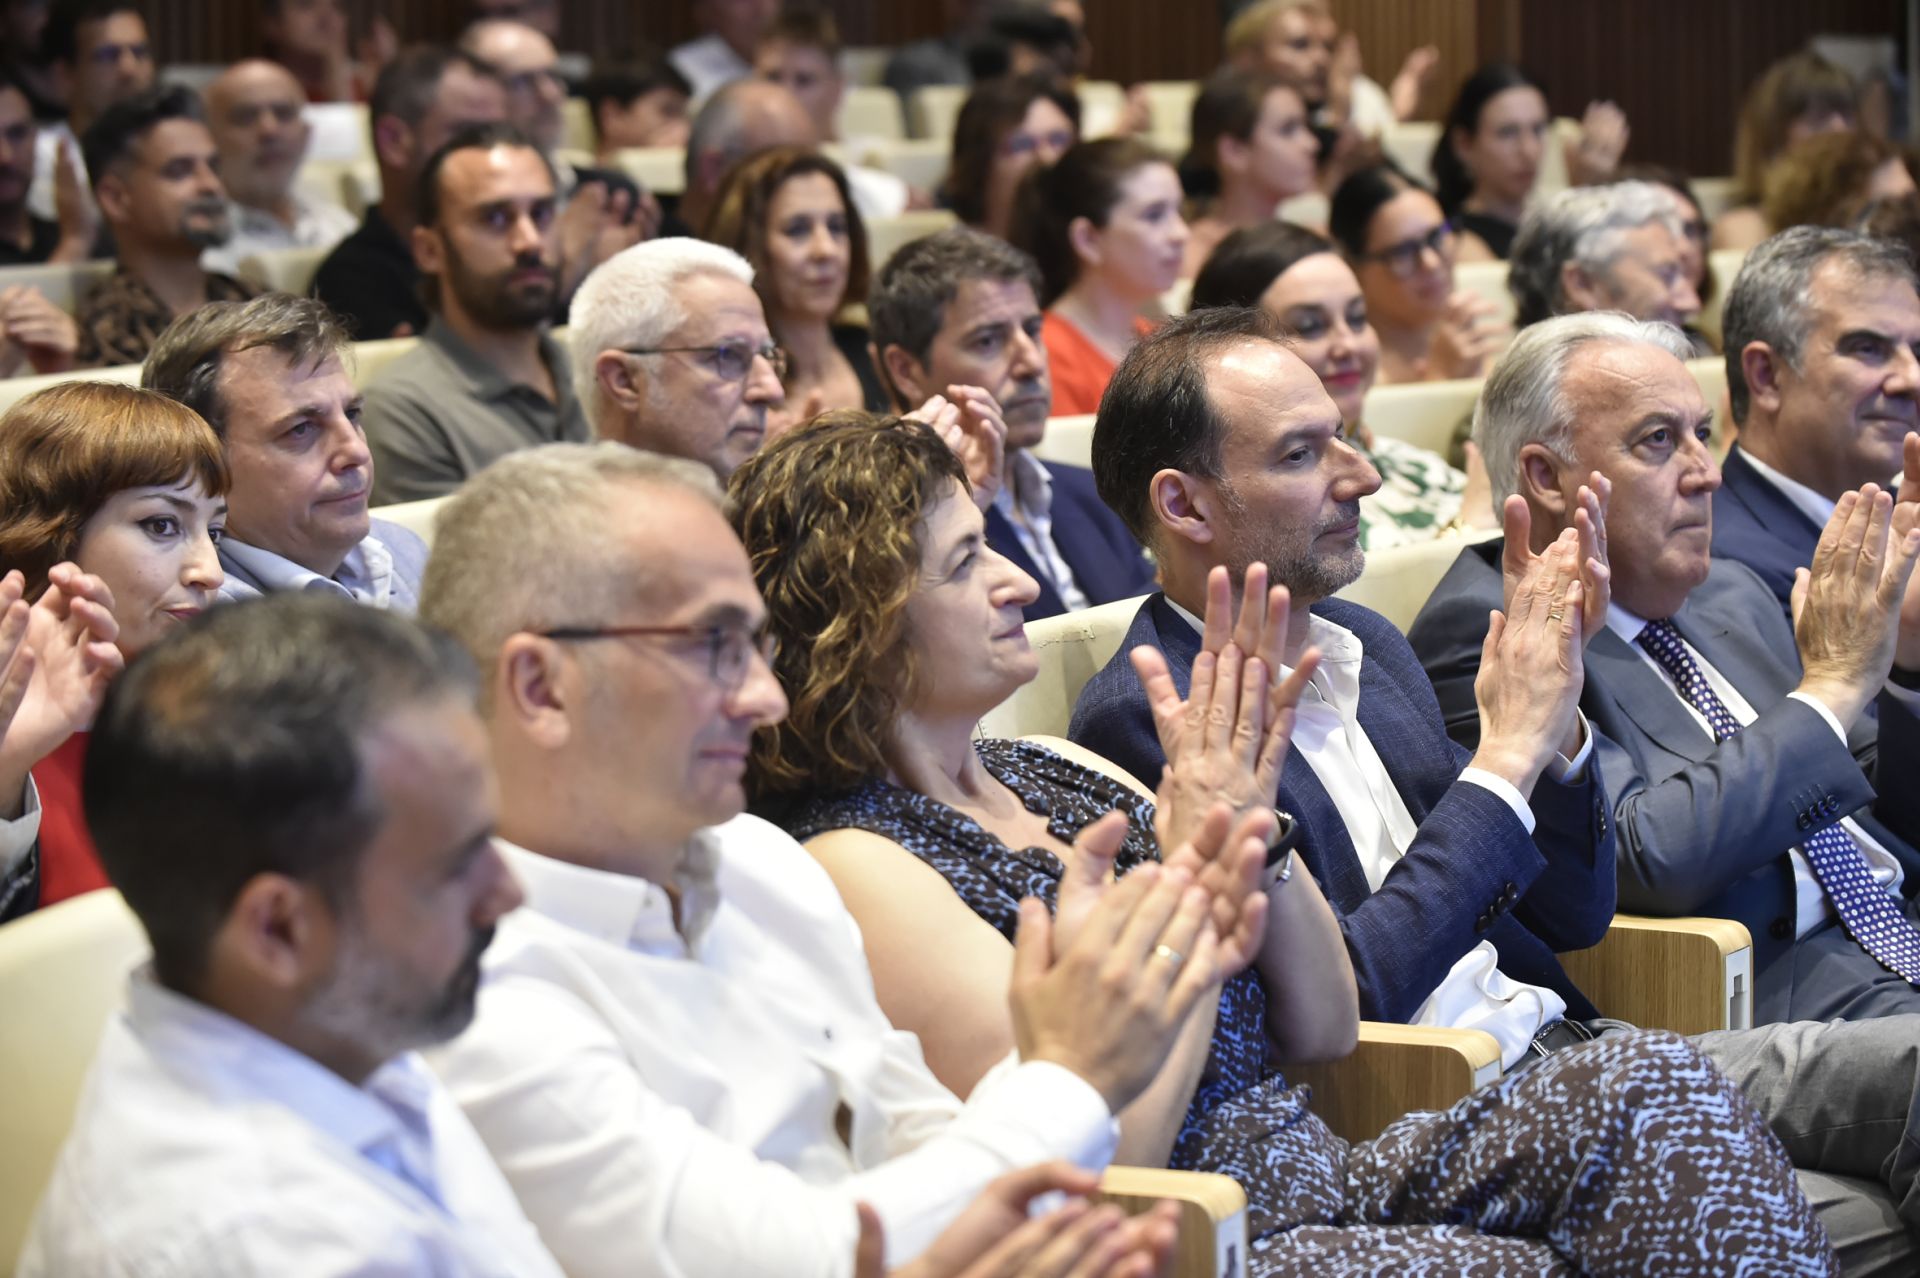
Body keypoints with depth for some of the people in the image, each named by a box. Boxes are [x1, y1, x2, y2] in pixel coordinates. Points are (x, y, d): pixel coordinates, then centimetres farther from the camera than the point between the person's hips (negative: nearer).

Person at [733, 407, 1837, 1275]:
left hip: (1332, 1177, 8)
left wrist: (1253, 803, -1)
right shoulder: (859, 867, -10)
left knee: (1653, 1085, -14)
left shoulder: (1050, 774, 15)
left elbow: (1323, 1030, 15)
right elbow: (1104, 1154, -17)